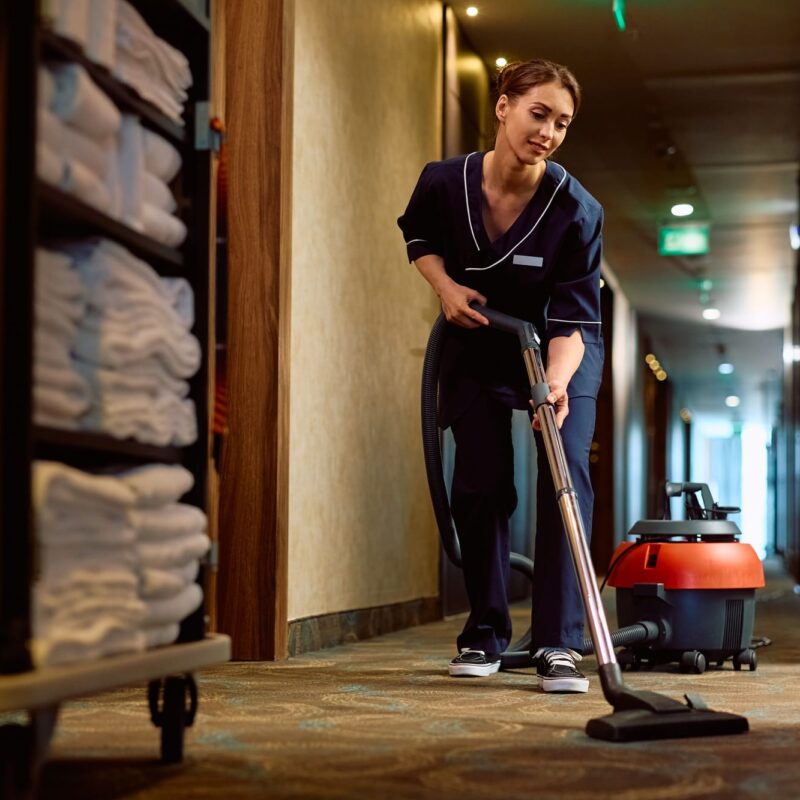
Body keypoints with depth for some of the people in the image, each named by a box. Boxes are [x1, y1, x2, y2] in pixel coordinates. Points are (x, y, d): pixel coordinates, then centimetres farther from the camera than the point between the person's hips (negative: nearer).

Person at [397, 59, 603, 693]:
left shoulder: (577, 210, -25)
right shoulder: (445, 182, -19)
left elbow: (572, 319, -25)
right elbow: (419, 236, 5)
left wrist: (557, 381, -43)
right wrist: (445, 285, -13)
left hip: (560, 350, -2)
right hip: (476, 345, 2)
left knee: (566, 476, -16)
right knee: (480, 484, -2)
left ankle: (559, 646, -14)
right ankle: (485, 633, 14)